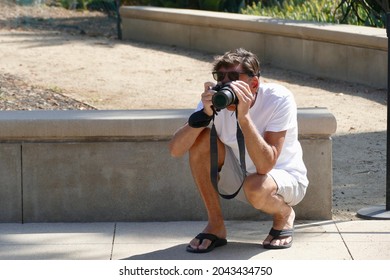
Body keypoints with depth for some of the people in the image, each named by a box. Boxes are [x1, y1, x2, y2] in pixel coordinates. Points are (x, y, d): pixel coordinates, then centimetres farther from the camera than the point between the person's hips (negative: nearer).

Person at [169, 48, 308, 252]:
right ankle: (216, 227, -9)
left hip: (286, 178, -4)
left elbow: (265, 166, -37)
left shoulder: (279, 99, -27)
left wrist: (244, 116, -43)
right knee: (201, 139, -20)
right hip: (240, 175, 4)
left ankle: (285, 215, 0)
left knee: (255, 186, -38)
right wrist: (204, 114, -38)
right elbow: (175, 150, -24)